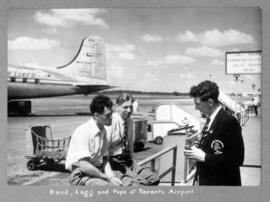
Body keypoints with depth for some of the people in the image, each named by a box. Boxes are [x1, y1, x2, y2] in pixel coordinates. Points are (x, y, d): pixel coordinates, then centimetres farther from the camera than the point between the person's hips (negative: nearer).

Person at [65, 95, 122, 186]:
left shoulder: (102, 131, 7)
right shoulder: (83, 131, -18)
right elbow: (84, 166, -23)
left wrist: (112, 177, -5)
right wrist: (108, 178, -16)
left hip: (98, 172, 8)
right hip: (80, 175, -8)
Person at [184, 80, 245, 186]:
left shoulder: (229, 122, -19)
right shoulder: (210, 119, 6)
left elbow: (236, 159, -22)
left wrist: (204, 157, -22)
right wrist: (198, 149, -2)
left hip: (221, 182, -7)